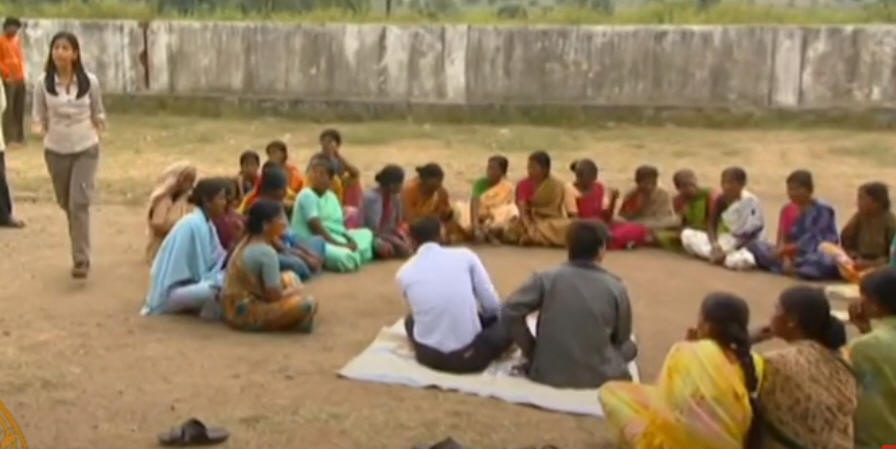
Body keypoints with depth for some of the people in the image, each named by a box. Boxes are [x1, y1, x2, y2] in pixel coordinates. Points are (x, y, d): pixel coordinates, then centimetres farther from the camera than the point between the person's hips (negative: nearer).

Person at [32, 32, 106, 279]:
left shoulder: (89, 81, -6)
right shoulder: (43, 83, -6)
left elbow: (98, 112, 7)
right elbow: (38, 116, 1)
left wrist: (99, 124, -13)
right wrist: (38, 127, -20)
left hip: (86, 149, -2)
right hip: (56, 150, 2)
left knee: (79, 202, -12)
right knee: (67, 204, 13)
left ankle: (81, 260, -7)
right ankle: (81, 252, 34)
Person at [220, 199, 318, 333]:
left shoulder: (247, 243, 7)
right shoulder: (266, 252, -21)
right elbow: (274, 295, -18)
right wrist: (294, 291, 1)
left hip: (233, 308, 10)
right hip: (245, 314, -10)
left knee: (290, 278, 21)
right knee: (306, 304, -22)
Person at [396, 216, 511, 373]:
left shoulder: (403, 273, 2)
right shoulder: (465, 255, -4)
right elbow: (491, 305, -2)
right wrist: (478, 315, 22)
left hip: (429, 356, 1)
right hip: (469, 356, -1)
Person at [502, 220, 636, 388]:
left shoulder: (547, 278, -8)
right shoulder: (615, 287, -7)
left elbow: (511, 310, -10)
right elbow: (622, 338, 5)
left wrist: (530, 349, 2)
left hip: (548, 374, 0)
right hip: (599, 377, 0)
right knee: (629, 347, 29)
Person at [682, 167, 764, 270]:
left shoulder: (751, 202, -18)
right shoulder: (721, 200, -4)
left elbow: (753, 234, -18)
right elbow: (712, 225, -6)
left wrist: (730, 251, -23)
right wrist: (715, 245, -26)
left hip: (746, 245, -5)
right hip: (726, 242, 6)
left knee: (747, 259, -45)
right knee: (687, 234, -12)